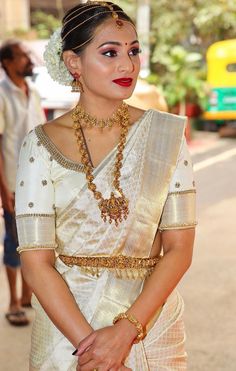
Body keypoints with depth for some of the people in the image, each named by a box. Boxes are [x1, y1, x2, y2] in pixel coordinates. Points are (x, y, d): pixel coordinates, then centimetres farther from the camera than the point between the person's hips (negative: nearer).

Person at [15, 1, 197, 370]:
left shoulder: (166, 133, -6)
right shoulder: (42, 144, -8)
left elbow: (179, 247, -8)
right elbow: (36, 261, -11)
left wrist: (126, 331, -17)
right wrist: (88, 340, -19)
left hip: (151, 319, 1)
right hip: (64, 321, -1)